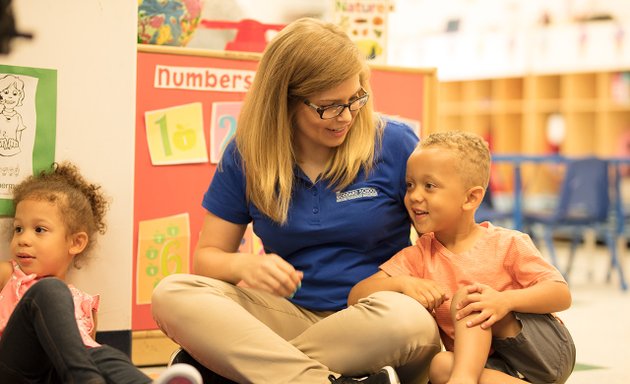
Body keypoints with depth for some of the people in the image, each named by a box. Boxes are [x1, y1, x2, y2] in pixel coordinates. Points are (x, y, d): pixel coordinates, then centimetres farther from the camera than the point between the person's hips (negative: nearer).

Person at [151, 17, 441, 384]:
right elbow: (208, 255, 6)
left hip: (374, 325, -2)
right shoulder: (247, 155, 2)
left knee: (409, 319, -38)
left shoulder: (394, 144, -3)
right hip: (289, 313, 2)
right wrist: (244, 265, -18)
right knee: (172, 293, -23)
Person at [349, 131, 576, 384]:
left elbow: (562, 295, -16)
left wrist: (506, 300, -33)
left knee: (468, 298, -22)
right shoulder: (418, 257, 2)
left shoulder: (507, 244, -7)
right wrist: (402, 284, -26)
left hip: (550, 354, -3)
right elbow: (356, 297, -7)